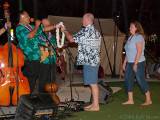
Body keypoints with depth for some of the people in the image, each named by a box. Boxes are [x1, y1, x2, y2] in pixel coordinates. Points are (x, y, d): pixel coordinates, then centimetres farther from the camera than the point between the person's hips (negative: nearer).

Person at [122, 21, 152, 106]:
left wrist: (135, 64, -22)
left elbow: (139, 52, -19)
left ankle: (148, 100, 6)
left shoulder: (139, 37, -13)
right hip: (130, 63, 9)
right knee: (128, 79, 6)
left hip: (138, 63, -9)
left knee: (141, 80, -4)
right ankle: (130, 100, 12)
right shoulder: (130, 37, 14)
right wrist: (125, 62, 15)